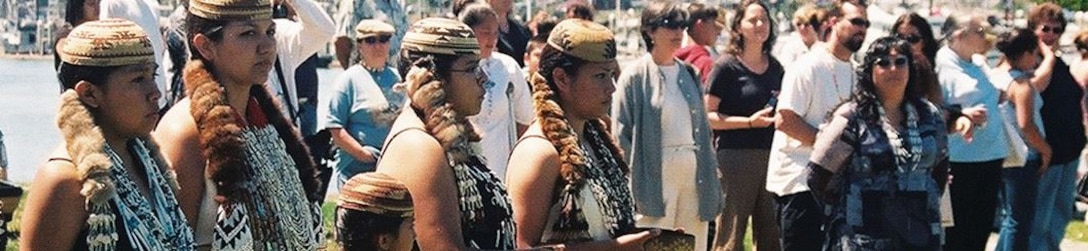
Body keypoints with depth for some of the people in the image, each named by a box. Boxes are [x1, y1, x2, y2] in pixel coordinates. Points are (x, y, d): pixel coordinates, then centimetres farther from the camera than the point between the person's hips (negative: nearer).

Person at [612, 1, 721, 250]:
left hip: (693, 172, 6)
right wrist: (632, 183, -13)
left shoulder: (689, 73, 13)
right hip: (655, 173, -6)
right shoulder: (635, 76, -4)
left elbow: (702, 127, 16)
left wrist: (711, 173, 10)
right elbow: (622, 135, -7)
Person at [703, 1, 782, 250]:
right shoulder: (727, 66, -4)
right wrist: (750, 122, -17)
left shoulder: (776, 68, 14)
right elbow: (708, 115, -8)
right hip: (736, 155, -6)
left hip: (771, 154, 6)